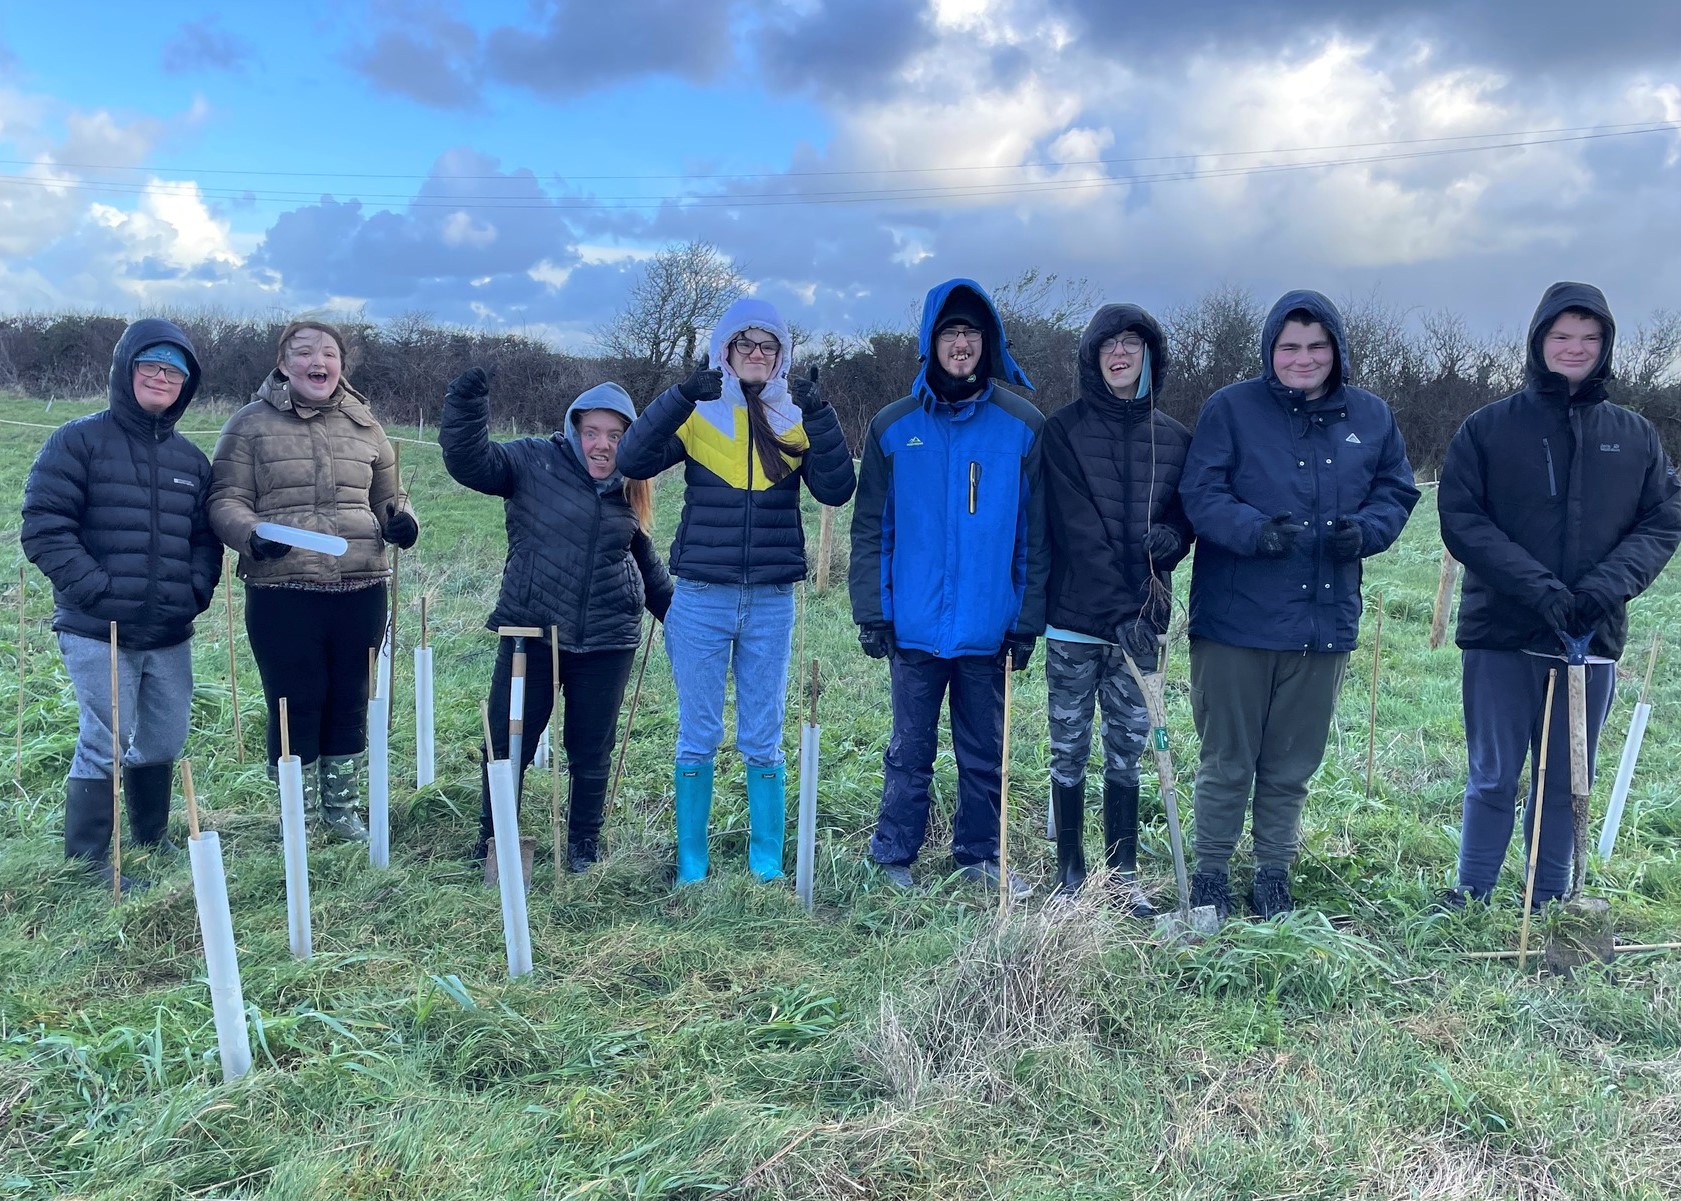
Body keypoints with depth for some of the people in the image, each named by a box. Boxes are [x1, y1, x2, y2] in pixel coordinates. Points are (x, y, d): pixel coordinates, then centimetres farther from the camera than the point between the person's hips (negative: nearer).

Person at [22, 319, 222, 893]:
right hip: (97, 632, -5)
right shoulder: (78, 442, -4)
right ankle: (87, 861, 10)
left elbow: (205, 537, 17)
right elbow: (43, 527, -9)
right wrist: (97, 589, -15)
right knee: (104, 744, -4)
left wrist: (197, 589, 0)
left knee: (164, 740, 14)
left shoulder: (191, 459, 13)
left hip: (170, 635, 5)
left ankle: (151, 838, 34)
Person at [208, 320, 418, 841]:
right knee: (295, 705, 2)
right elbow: (226, 500, -1)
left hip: (360, 589, 4)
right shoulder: (251, 423, 2)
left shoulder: (364, 425, 12)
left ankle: (340, 807, 31)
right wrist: (251, 535, -21)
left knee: (350, 702, 13)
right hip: (281, 593, -3)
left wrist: (400, 521, -2)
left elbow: (388, 497, 20)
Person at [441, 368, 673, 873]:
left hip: (606, 642, 3)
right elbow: (469, 462, -16)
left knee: (591, 752, 11)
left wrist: (676, 612, 25)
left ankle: (584, 841, 29)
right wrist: (467, 404, -29)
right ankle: (492, 838, 26)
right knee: (507, 742, 5)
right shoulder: (533, 461, -3)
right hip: (531, 632, -2)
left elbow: (646, 563, 21)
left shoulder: (628, 490, 8)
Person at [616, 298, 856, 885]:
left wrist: (817, 415, -17)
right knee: (698, 737, 7)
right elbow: (632, 460, -14)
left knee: (763, 740, 9)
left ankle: (766, 861, 20)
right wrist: (682, 395, -22)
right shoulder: (698, 415, 1)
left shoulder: (795, 419, 6)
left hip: (771, 604, 1)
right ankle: (691, 862, 18)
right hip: (701, 599, -1)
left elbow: (836, 490, -7)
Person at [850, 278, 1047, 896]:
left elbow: (1037, 533, 1)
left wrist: (1029, 620, -3)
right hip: (914, 627, 0)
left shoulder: (1024, 425, 0)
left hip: (989, 628, 0)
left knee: (985, 753, 12)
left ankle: (979, 855, 29)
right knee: (910, 751, 10)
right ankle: (893, 856, 25)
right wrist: (870, 612, -2)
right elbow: (870, 528, 4)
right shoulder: (893, 427, 2)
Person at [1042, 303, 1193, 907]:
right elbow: (1077, 530, -9)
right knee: (1069, 749, 6)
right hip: (1074, 618, -2)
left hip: (1141, 620, 3)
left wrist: (1170, 538, -13)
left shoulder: (1174, 438, 8)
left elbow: (1186, 514, 13)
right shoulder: (1063, 430, -2)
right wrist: (1120, 610, -16)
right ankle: (1070, 869, 19)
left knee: (1127, 749, 9)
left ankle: (1122, 871, 21)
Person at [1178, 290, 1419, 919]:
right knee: (1226, 761, 7)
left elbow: (1397, 491, 12)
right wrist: (1255, 530, -27)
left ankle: (1273, 874, 30)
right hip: (1237, 618, -3)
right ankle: (1210, 874, 23)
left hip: (1326, 621, 4)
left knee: (1293, 765, 15)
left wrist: (1365, 531, -10)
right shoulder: (1230, 408, -4)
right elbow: (1200, 493, -10)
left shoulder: (1372, 417, 8)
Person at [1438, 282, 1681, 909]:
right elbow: (1460, 519, -7)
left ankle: (1549, 903, 24)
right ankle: (1470, 897, 19)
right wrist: (1537, 586, -18)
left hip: (1593, 638, 3)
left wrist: (1608, 584, -14)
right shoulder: (1488, 428, -1)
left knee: (1567, 782, 11)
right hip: (1501, 634, -2)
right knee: (1493, 778, 5)